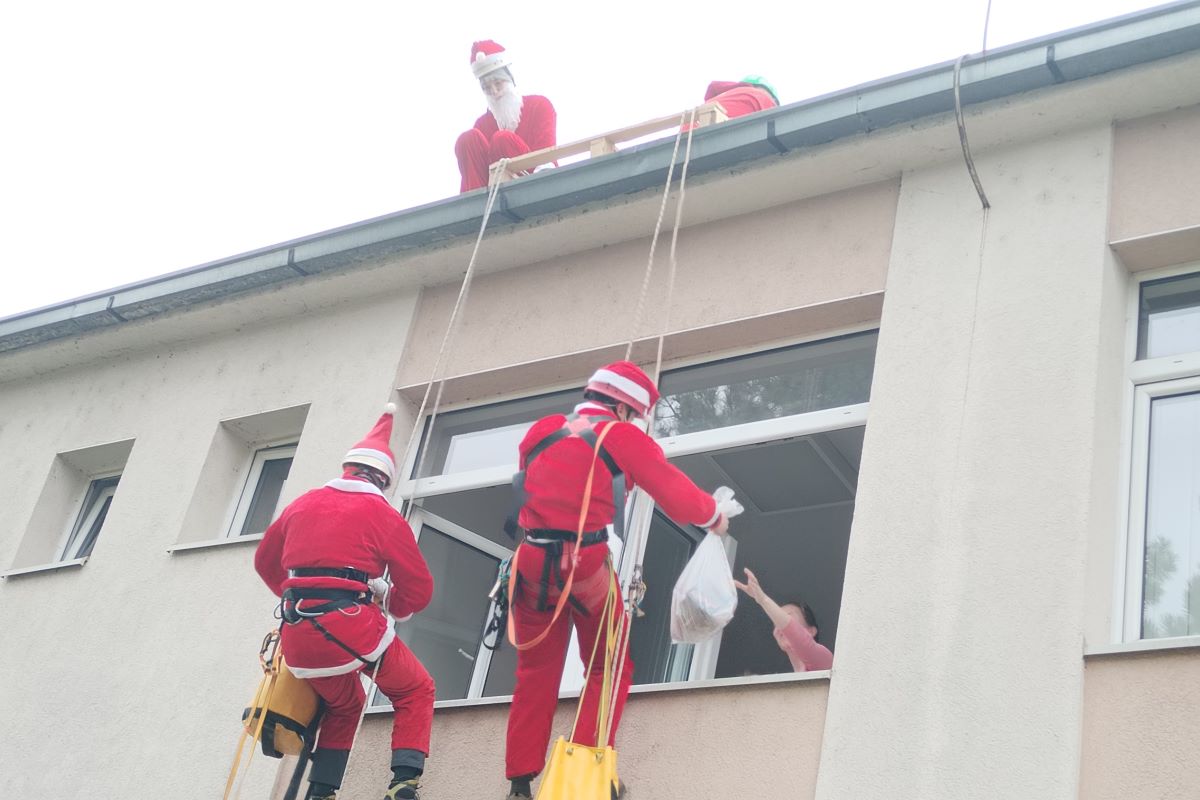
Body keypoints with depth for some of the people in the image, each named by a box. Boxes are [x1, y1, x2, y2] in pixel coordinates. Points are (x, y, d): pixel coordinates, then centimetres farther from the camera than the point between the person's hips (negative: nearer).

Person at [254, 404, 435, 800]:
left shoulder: (302, 504, 16)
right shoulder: (382, 514, 3)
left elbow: (266, 562, 27)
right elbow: (419, 588, 3)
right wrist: (390, 608, 23)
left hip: (298, 635, 5)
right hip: (351, 626, -5)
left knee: (344, 704, 30)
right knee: (415, 692, 16)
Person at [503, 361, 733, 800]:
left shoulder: (541, 430, 13)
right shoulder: (623, 436, -2)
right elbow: (680, 498, -1)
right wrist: (714, 517, 17)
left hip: (533, 563, 4)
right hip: (587, 565, -4)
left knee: (535, 672, 13)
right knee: (608, 668, 12)